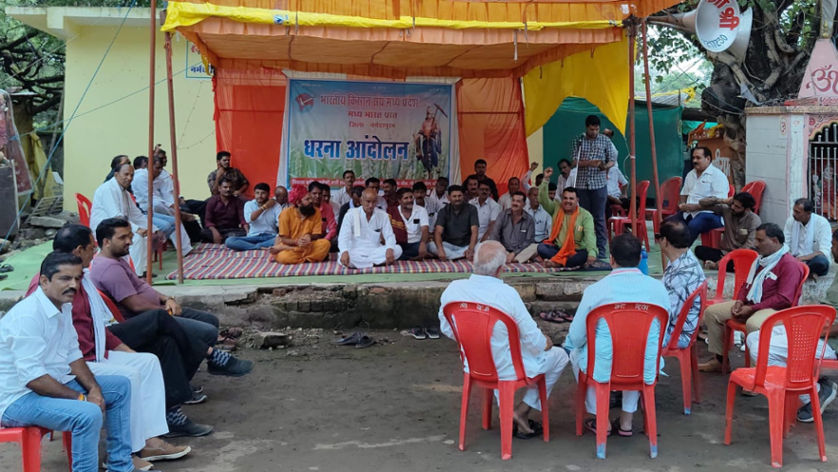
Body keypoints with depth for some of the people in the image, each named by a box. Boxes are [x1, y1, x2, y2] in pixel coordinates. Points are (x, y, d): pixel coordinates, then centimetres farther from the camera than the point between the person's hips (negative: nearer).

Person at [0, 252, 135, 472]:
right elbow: (33, 378, -28)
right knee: (89, 414, -32)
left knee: (120, 386, 11)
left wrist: (93, 388, -3)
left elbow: (72, 354, 12)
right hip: (18, 397, -10)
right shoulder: (28, 315, -25)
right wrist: (82, 398, -22)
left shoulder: (63, 306, 5)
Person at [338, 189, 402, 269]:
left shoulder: (383, 215, 5)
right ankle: (376, 262, -23)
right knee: (343, 258, -37)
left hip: (375, 252, 3)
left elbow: (389, 236, 0)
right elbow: (343, 237, -11)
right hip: (356, 252, -3)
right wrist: (344, 252, -34)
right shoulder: (351, 214, -3)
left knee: (398, 249, -24)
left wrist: (389, 249, -25)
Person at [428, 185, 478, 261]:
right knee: (431, 246, -29)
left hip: (466, 246, 0)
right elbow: (438, 232, -15)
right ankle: (463, 256, -32)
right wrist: (440, 249, -36)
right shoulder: (443, 211, -1)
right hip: (449, 245, 1)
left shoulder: (471, 209, -2)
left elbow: (474, 231, -12)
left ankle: (450, 256, -28)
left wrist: (471, 249, -33)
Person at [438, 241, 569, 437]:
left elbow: (446, 329, 1)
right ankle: (522, 412, 17)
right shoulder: (506, 294, -29)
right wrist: (545, 342, 5)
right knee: (559, 356, 18)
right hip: (507, 369, -5)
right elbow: (534, 341, -19)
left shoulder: (453, 289, -15)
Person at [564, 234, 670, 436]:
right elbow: (662, 335, 8)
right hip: (646, 370, 3)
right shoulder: (658, 288, -5)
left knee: (576, 352, 30)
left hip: (604, 369, -3)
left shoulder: (595, 290, -13)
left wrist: (568, 346, 19)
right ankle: (627, 419, 33)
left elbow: (576, 338, -5)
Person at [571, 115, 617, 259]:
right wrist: (589, 163, -17)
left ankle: (600, 250, 0)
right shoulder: (578, 141, 5)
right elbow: (574, 162, 0)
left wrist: (606, 166, -16)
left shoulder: (605, 140, 5)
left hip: (599, 184, -1)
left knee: (599, 218, -2)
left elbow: (613, 160, 7)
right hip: (582, 184, 1)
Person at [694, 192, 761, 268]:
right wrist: (723, 201, -12)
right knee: (699, 249, -19)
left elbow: (750, 246, -20)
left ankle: (716, 265, -25)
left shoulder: (754, 220, -12)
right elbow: (703, 203, 1)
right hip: (725, 252, 4)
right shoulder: (727, 210, -1)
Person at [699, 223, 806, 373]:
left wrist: (751, 309, -19)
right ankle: (719, 360, 9)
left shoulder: (789, 264, -12)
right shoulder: (761, 259, 18)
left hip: (775, 309, -9)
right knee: (711, 312, 2)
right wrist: (740, 301, 7)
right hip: (750, 305, 10)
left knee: (753, 324, -41)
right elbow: (747, 283, 29)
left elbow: (784, 299, -21)